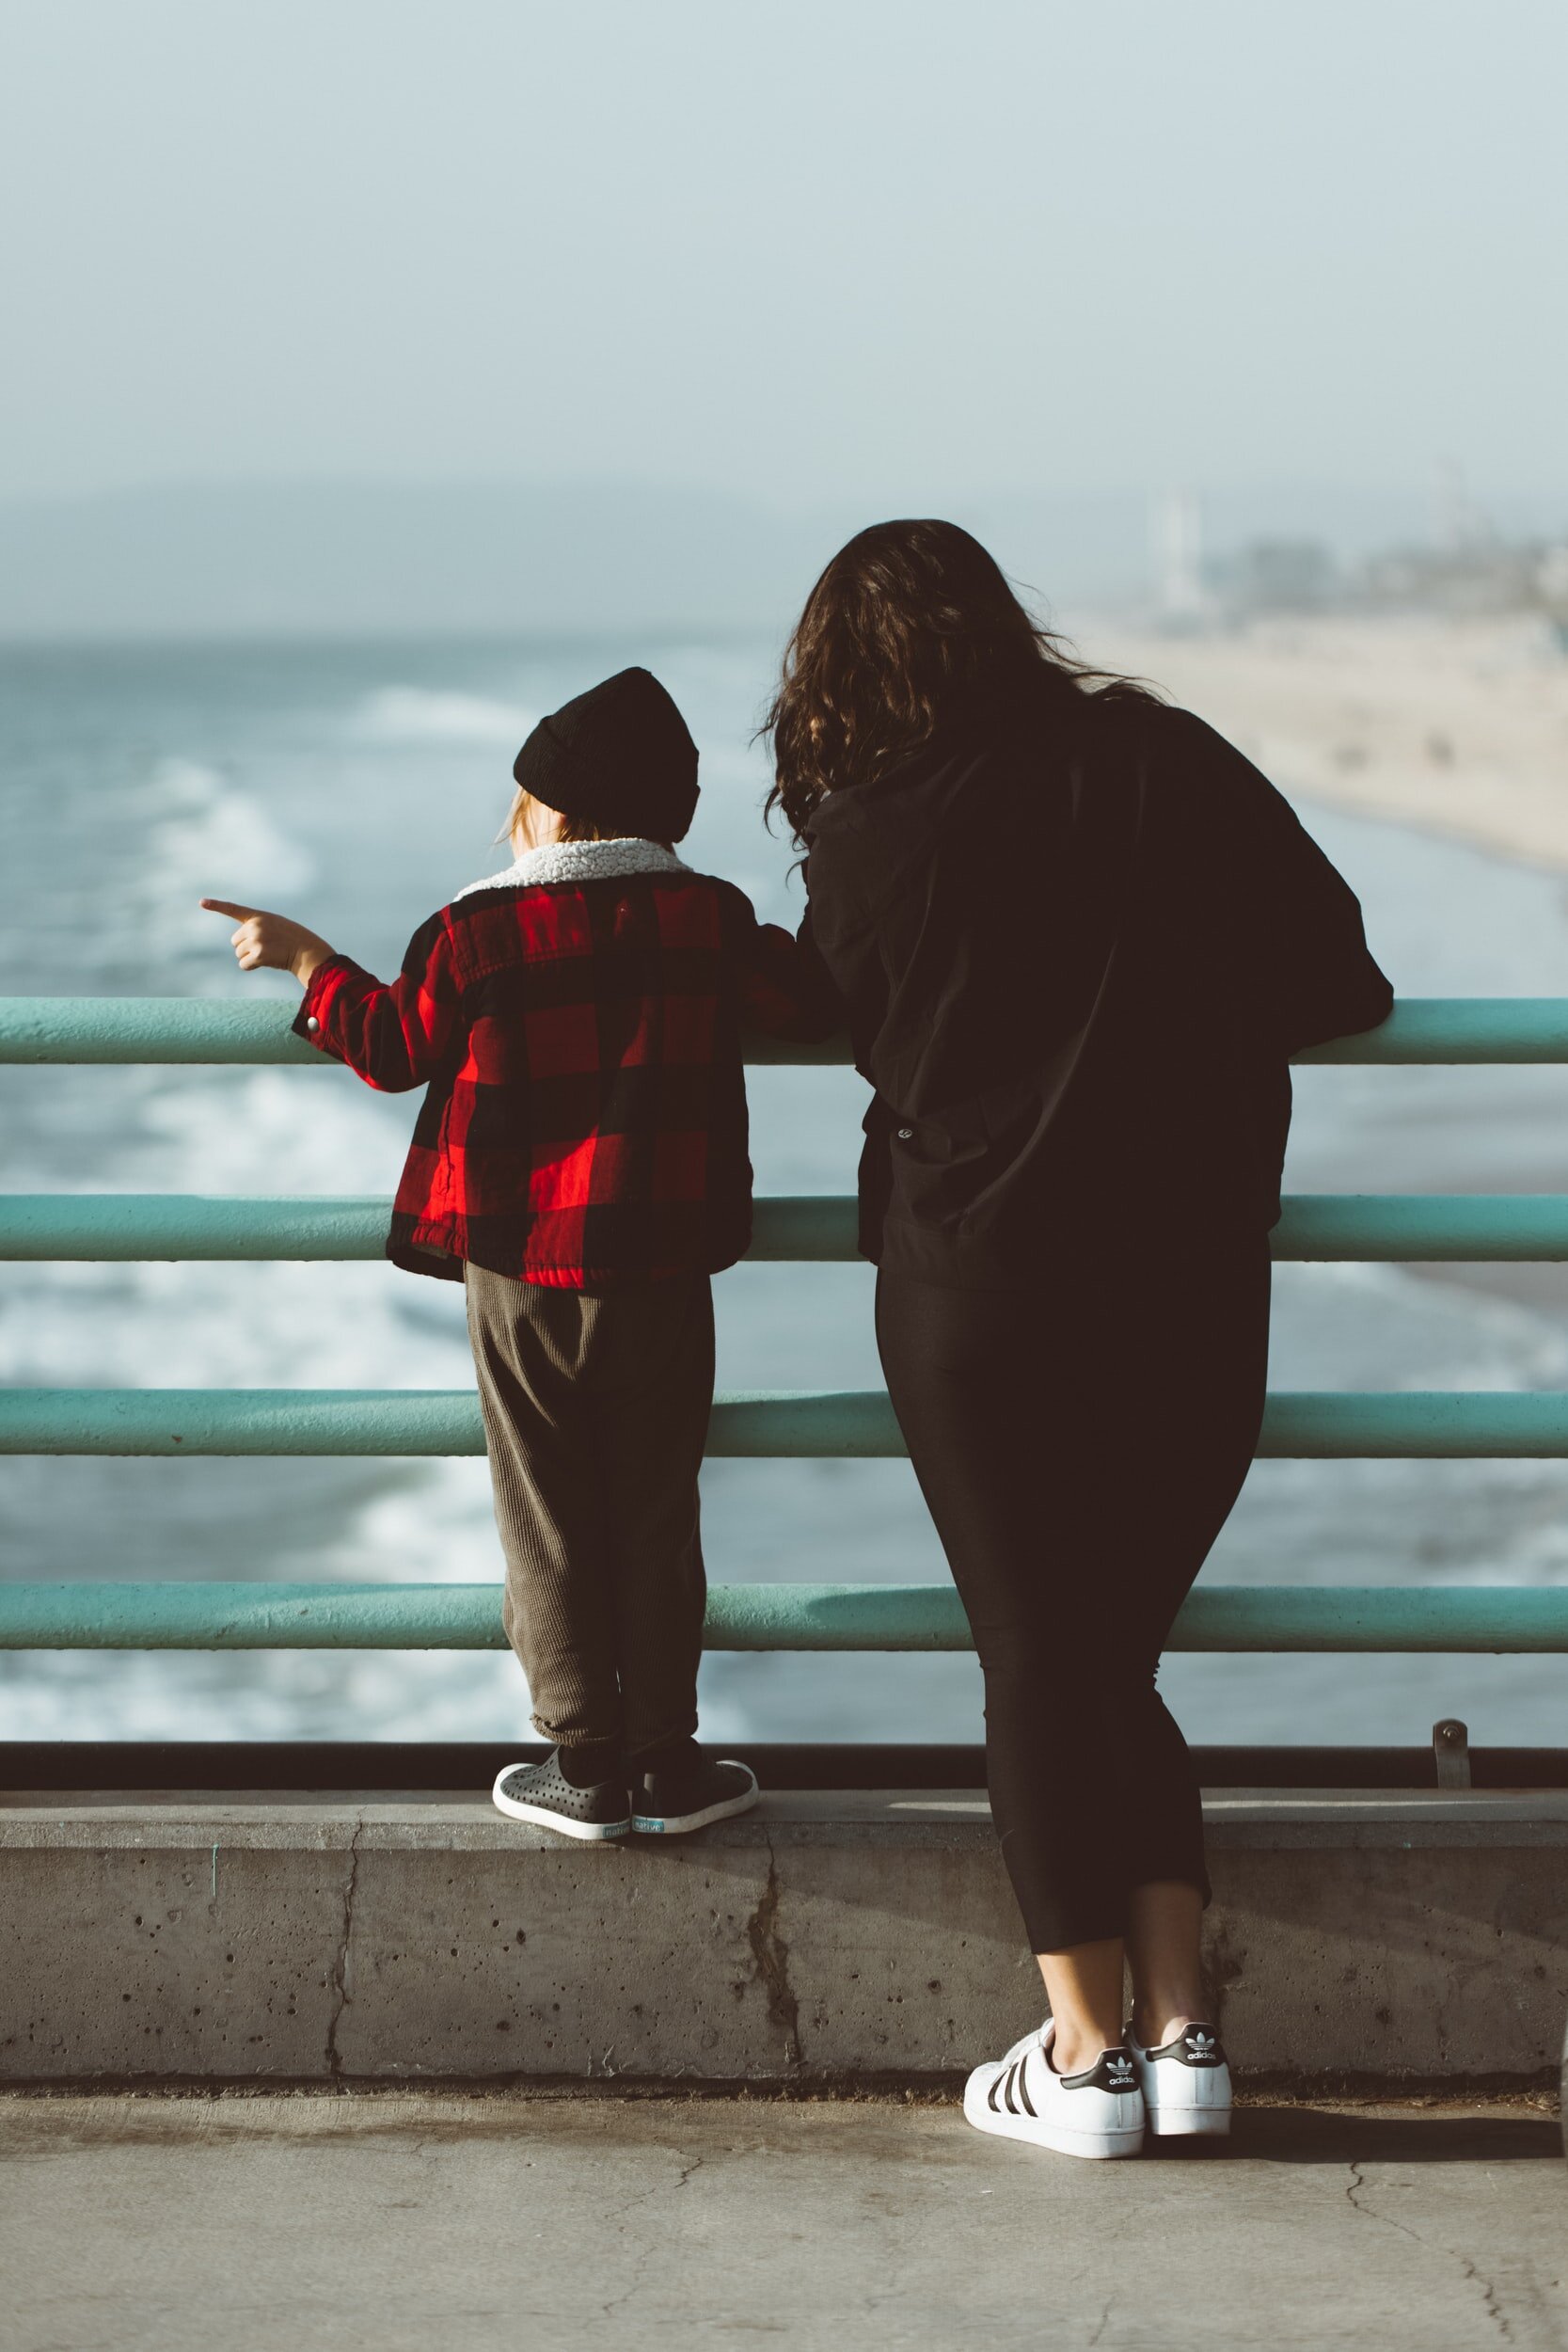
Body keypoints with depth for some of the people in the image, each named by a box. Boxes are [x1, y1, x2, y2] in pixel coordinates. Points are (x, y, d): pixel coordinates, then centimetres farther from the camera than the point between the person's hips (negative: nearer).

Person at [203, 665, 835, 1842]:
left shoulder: (472, 934, -5)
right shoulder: (709, 918, -2)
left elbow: (399, 1047, 6)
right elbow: (810, 1002, 8)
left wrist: (310, 961, 21)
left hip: (517, 1273, -1)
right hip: (659, 1269, 1)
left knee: (550, 1530, 8)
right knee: (657, 1523, 10)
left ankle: (586, 1765, 11)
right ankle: (667, 1764, 14)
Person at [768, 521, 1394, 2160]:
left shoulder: (866, 839, -5)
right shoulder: (1177, 768, 0)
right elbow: (1346, 988, 1)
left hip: (980, 1300, -2)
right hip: (1197, 1294, 2)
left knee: (1037, 1668, 6)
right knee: (1121, 1658, 14)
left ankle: (1088, 2053, 6)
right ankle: (1182, 2030, 8)